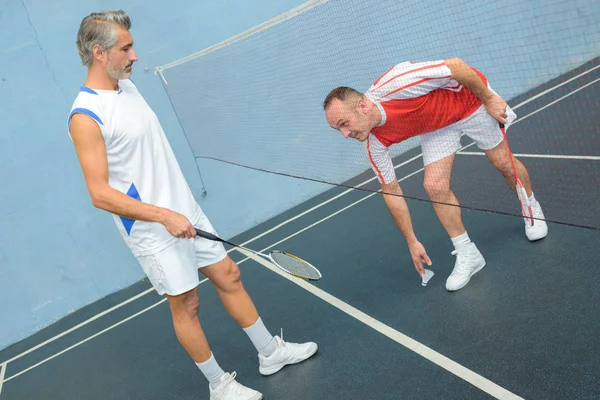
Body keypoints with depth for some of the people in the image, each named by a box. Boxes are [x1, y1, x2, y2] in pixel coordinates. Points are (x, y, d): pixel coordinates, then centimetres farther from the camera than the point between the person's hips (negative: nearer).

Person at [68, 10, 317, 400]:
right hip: (154, 230, -8)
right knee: (186, 304, 4)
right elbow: (100, 194, -21)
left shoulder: (127, 85, 8)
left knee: (229, 276, 13)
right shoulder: (86, 116, -19)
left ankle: (271, 352, 29)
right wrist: (164, 216, -24)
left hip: (186, 210, 8)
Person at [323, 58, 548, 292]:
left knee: (503, 163, 6)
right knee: (435, 186, -12)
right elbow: (391, 191, -10)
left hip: (471, 97, -3)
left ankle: (532, 208, 38)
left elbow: (456, 65, -31)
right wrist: (412, 241, -6)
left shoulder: (396, 85, -43)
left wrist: (489, 99, -21)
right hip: (435, 126, 3)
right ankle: (467, 255, 6)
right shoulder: (374, 143, -21)